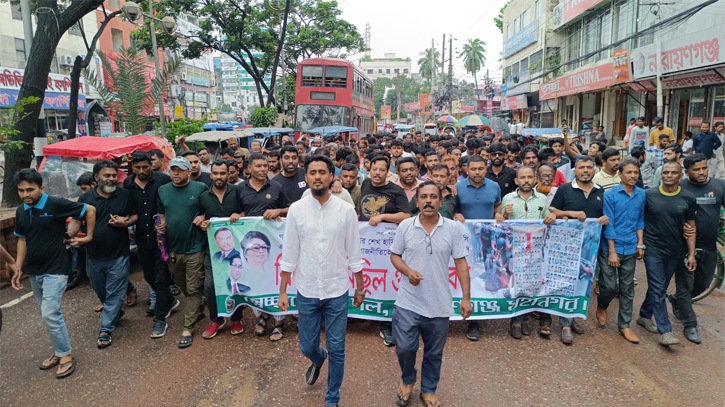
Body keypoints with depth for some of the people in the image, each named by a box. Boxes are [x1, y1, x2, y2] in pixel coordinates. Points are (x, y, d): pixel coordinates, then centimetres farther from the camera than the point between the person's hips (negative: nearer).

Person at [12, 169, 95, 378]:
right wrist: (18, 268, 9)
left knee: (50, 313, -12)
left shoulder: (56, 205, -16)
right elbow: (22, 240, 14)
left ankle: (66, 356, 3)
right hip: (34, 272, 7)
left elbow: (90, 210, -9)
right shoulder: (21, 212, 5)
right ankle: (58, 351, 29)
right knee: (49, 314, 14)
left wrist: (88, 236, -7)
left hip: (55, 270, -7)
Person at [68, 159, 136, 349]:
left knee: (114, 294, 1)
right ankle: (117, 313, 42)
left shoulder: (124, 195, -1)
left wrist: (126, 222, -15)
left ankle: (106, 329, 11)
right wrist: (68, 235, -19)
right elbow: (76, 221, -1)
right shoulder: (86, 198, 0)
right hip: (94, 256, 2)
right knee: (101, 292, 17)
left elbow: (135, 215, 6)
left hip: (119, 255, -2)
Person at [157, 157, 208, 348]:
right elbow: (161, 214, 18)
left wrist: (204, 217, -15)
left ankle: (188, 328, 9)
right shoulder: (162, 190, 7)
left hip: (195, 248, -5)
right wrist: (161, 225, -2)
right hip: (172, 248, 5)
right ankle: (197, 310, 42)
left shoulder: (200, 188, -5)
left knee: (193, 289, 0)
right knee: (182, 286, 19)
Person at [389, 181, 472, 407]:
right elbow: (394, 255, 6)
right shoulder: (405, 226, -3)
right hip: (408, 303, 0)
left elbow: (461, 262, -1)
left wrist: (466, 297, -5)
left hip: (439, 305, 1)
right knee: (404, 348, 5)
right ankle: (407, 380, 37)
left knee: (434, 353, 14)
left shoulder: (453, 228, -3)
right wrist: (408, 271, -14)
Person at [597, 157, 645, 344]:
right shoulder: (610, 194, -9)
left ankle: (624, 325, 22)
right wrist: (612, 251, -11)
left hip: (631, 249, 4)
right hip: (611, 248, -4)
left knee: (627, 288, 10)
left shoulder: (641, 194, 5)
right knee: (610, 286, -3)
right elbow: (609, 224, -10)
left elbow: (640, 220, 14)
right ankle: (601, 307, 29)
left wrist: (640, 244, 7)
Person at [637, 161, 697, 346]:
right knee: (658, 290, -5)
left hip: (674, 252, 3)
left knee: (659, 288, 14)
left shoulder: (688, 199, 0)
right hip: (653, 249, -3)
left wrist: (691, 254, 0)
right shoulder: (648, 195, -5)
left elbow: (691, 227, 3)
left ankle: (644, 316, 33)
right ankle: (665, 331, -2)